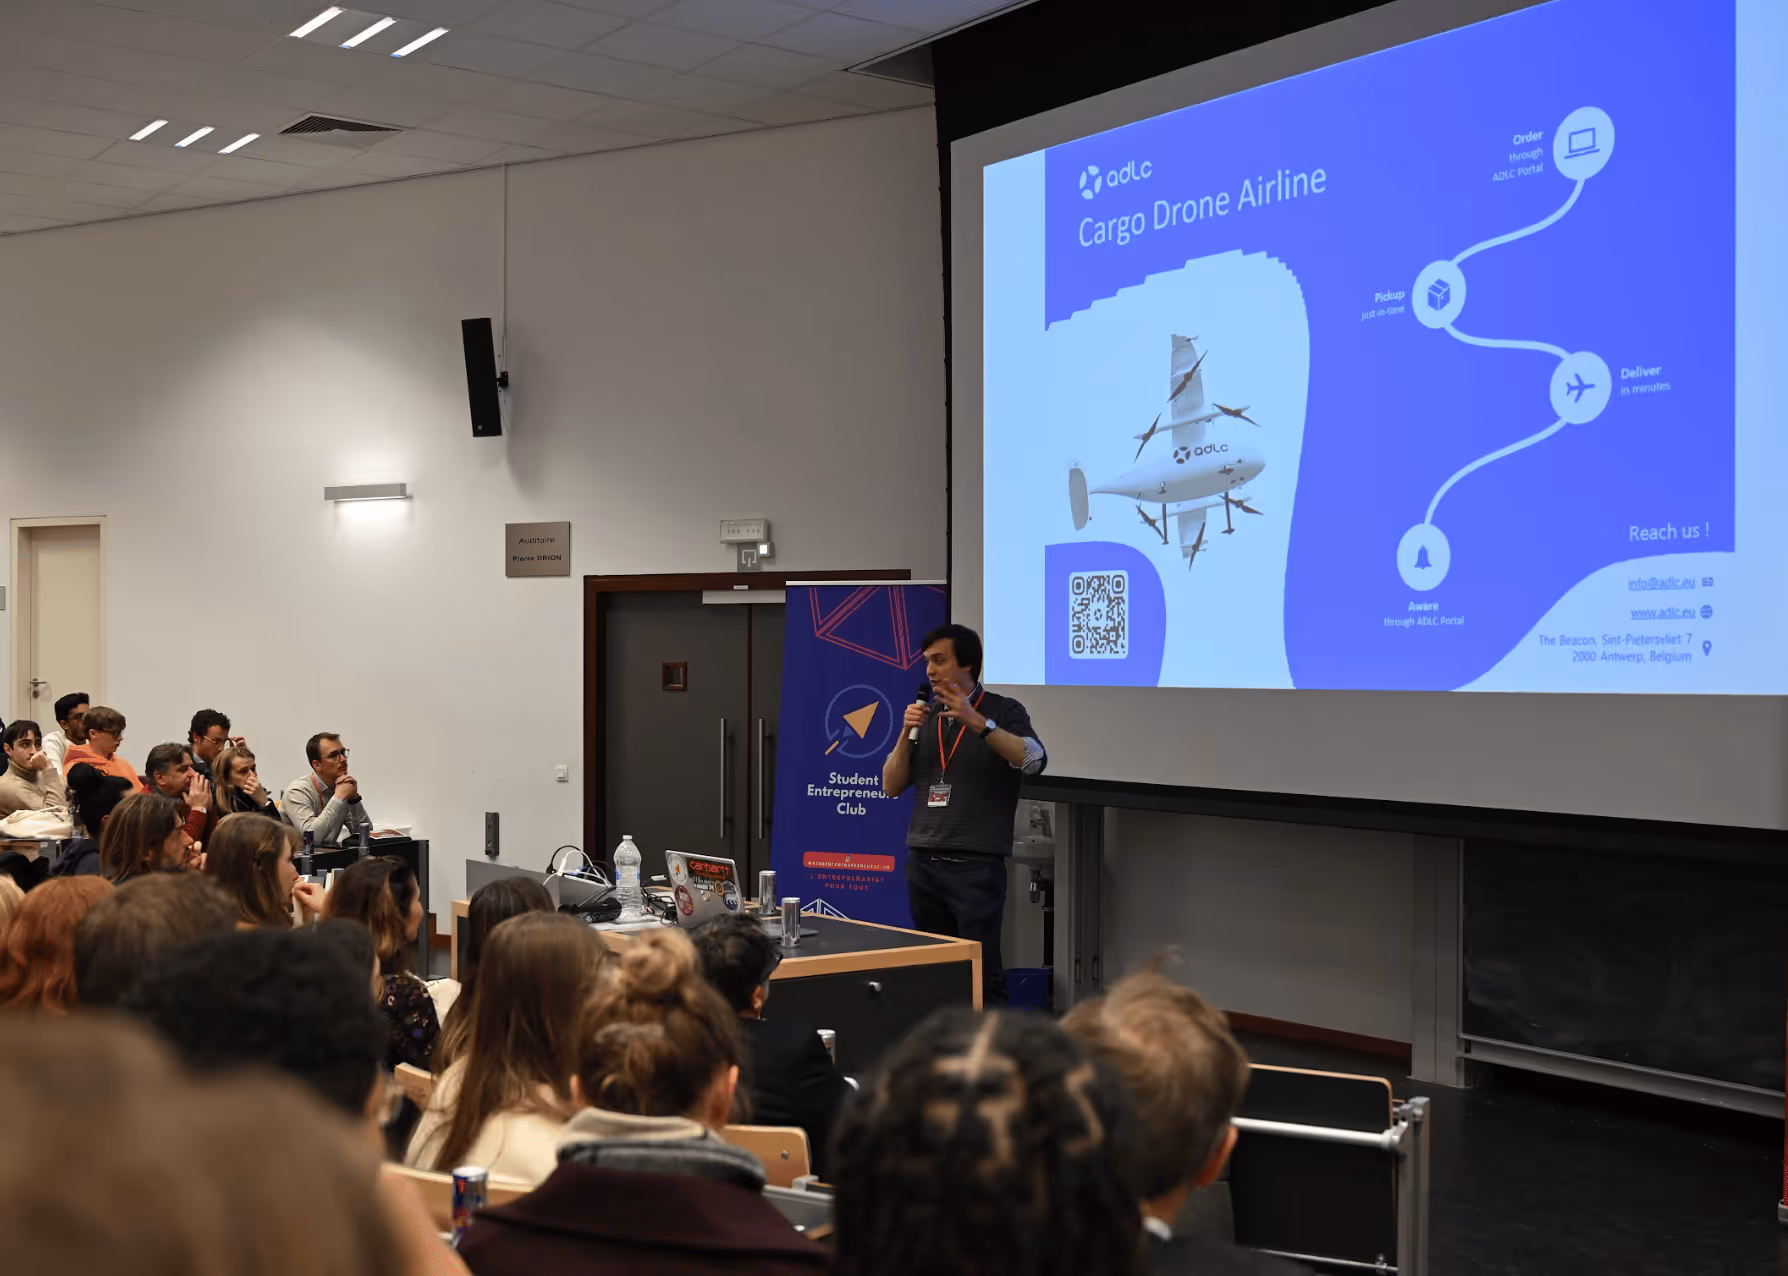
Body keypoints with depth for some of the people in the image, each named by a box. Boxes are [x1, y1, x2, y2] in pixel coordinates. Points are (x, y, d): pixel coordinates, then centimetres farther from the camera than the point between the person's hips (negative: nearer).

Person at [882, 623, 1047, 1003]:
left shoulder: (1003, 712, 0)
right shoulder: (924, 716, 15)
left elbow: (1034, 761, -19)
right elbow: (890, 786, 12)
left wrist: (975, 721, -26)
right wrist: (907, 734, -3)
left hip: (977, 865, -5)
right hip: (923, 861, 5)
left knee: (981, 971, -8)